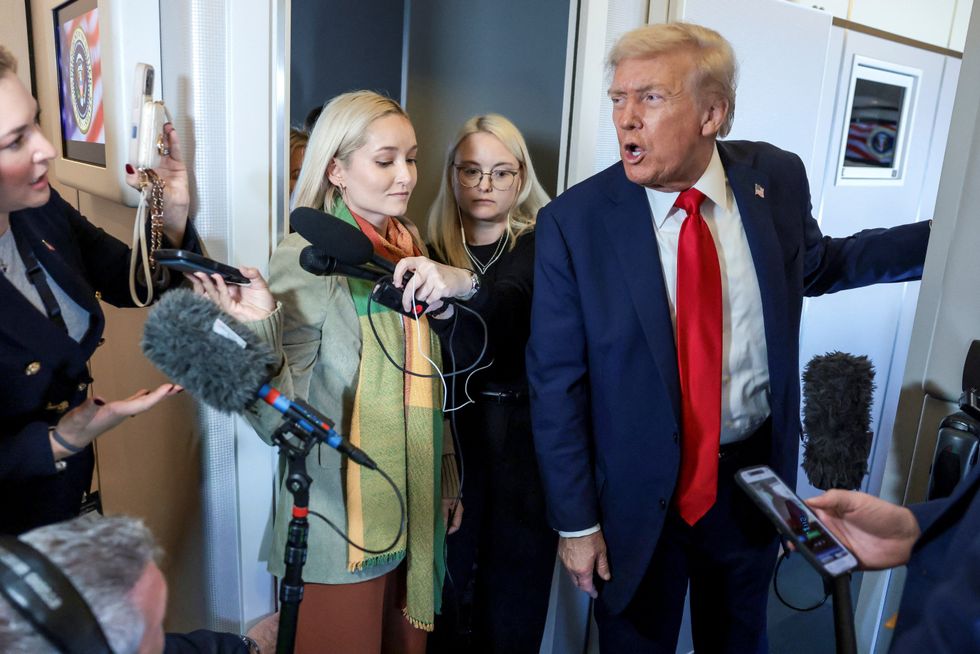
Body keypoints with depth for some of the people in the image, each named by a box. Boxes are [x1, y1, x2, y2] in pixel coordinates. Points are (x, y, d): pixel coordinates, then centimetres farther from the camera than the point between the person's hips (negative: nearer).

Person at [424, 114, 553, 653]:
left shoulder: (544, 247, -4)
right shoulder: (432, 251, 5)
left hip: (524, 441, -1)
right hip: (450, 435, 2)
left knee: (514, 589, 11)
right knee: (443, 581, 9)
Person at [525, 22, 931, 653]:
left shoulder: (776, 178, -8)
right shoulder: (574, 222, -18)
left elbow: (816, 264, 13)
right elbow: (556, 383, -13)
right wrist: (576, 521, -8)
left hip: (756, 469, 3)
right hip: (639, 490, -3)